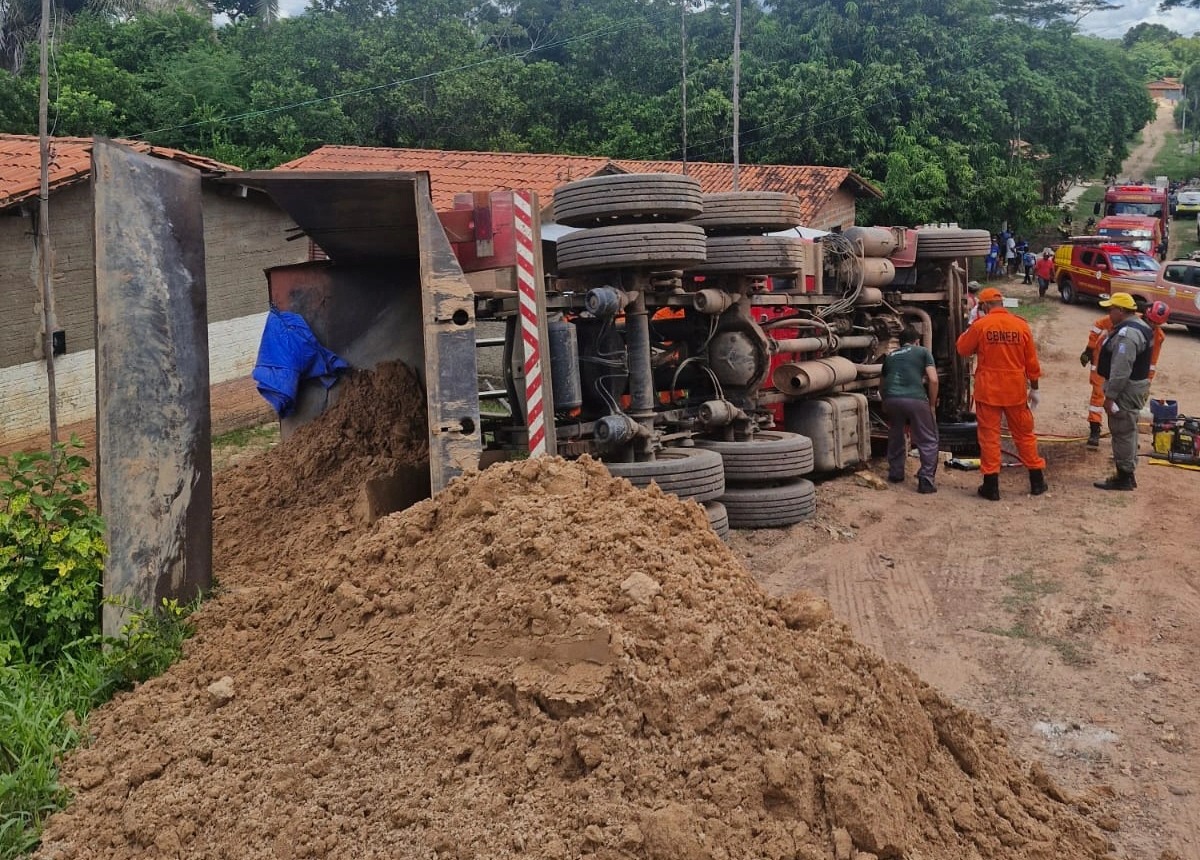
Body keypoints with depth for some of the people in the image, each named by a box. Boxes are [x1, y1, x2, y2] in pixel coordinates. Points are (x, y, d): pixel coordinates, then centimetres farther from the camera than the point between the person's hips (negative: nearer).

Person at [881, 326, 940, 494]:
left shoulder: (890, 356, 28)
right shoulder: (922, 352, 17)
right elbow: (933, 380, 5)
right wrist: (932, 404, 15)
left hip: (891, 399, 4)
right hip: (915, 399, -4)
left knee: (895, 437, 27)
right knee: (928, 441, 10)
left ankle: (895, 473, 32)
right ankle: (926, 480, 2)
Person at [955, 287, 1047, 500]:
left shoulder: (980, 326, -9)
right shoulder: (1021, 326, 0)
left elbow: (962, 349, 4)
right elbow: (1031, 361, 5)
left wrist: (968, 332, 20)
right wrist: (1034, 386, 14)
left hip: (988, 390, -3)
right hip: (1016, 390, 3)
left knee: (989, 435, 4)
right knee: (1024, 434, 14)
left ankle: (991, 486, 4)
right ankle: (1037, 481, 23)